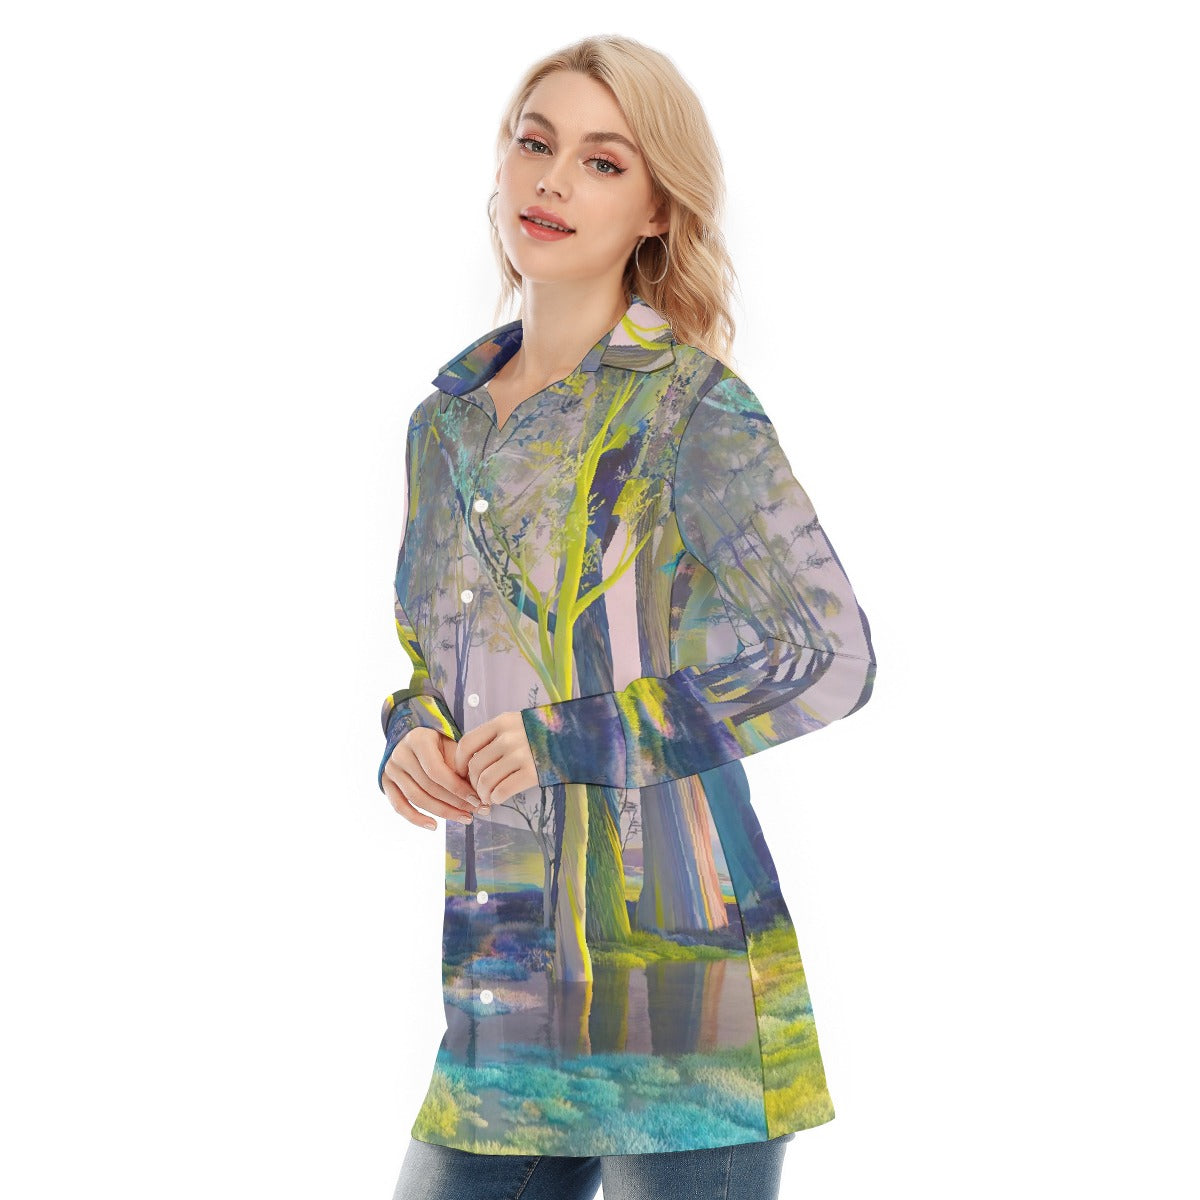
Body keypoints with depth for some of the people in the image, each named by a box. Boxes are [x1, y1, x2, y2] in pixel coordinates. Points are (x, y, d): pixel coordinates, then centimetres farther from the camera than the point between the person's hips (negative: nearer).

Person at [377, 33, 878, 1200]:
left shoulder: (688, 405, -7)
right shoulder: (445, 418, 12)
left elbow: (832, 658, -11)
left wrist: (571, 737, -15)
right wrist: (410, 739, -1)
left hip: (669, 963, -5)